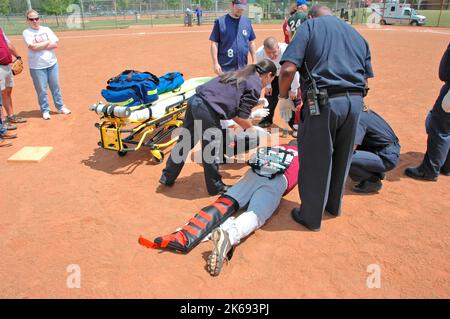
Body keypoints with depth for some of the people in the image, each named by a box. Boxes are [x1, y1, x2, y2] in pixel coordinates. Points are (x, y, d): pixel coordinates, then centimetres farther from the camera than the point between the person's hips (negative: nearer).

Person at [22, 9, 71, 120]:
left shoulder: (46, 29, 6)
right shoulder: (26, 32, -3)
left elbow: (55, 44, -5)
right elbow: (33, 47, -18)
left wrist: (39, 46, -12)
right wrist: (48, 42, -9)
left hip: (52, 63, 3)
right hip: (37, 66, -3)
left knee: (55, 87, 12)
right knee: (41, 90, 3)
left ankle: (60, 107, 24)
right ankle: (45, 110, 16)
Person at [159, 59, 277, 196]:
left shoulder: (241, 74, 24)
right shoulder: (255, 86, -1)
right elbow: (242, 118, -4)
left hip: (195, 101, 9)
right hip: (207, 109, -9)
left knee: (185, 141, 19)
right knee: (212, 149, 7)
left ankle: (167, 177, 33)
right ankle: (216, 187, 24)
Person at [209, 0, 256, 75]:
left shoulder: (247, 21, 8)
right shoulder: (220, 22, -4)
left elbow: (251, 43, 14)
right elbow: (214, 43, -5)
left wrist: (254, 61, 10)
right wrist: (215, 63, -11)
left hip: (243, 67, 4)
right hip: (225, 68, -4)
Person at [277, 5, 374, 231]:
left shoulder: (309, 26, 4)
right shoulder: (357, 35, 22)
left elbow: (288, 69, -11)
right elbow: (366, 77, 16)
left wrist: (283, 97, 2)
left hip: (323, 103, -6)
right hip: (355, 102, 6)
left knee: (315, 163, 7)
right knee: (341, 159, 21)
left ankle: (311, 217, 21)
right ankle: (334, 205, 41)